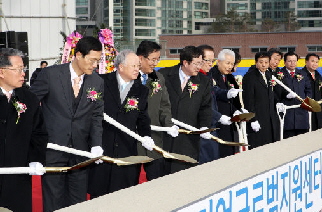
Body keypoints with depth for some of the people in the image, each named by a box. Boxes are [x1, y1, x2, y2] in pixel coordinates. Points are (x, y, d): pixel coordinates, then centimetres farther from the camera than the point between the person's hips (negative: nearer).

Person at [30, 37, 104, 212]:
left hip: (81, 151, 3)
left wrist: (96, 144, -10)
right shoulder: (50, 74, -7)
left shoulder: (97, 82, 4)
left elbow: (96, 116, 4)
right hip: (52, 149, -3)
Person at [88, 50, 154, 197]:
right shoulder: (102, 82, 0)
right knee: (98, 192, 4)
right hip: (101, 147, -2)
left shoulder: (141, 91, 10)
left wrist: (146, 136, -7)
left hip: (127, 150, 2)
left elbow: (143, 119, 11)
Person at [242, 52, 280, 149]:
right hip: (258, 120, -7)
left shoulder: (269, 75, 16)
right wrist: (253, 120, -15)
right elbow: (248, 100, -11)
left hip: (271, 118, 7)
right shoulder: (250, 77, -6)